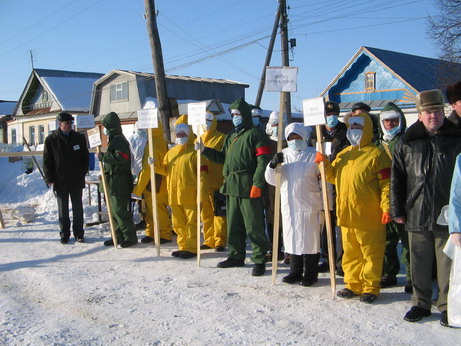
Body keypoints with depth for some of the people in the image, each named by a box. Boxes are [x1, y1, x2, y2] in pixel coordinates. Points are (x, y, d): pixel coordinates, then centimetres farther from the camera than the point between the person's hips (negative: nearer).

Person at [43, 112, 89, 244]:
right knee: (63, 209, 8)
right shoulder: (51, 140, -2)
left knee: (78, 208, 9)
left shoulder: (79, 138, 3)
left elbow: (85, 157, 9)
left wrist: (83, 173, -1)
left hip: (76, 181, 1)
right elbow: (47, 162, -1)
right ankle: (64, 234, 19)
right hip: (60, 182, -1)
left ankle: (79, 233, 19)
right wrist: (50, 180, -6)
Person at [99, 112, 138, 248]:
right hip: (114, 181, 11)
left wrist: (103, 156, -19)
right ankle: (118, 236, 21)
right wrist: (106, 173, 19)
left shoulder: (118, 140, -13)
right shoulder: (114, 139, 20)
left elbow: (121, 157, -26)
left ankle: (130, 236, -3)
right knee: (114, 210, 14)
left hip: (119, 182, -11)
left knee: (120, 210, -9)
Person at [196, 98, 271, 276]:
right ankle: (236, 256, 26)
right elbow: (222, 157, 24)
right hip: (231, 186, 8)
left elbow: (263, 161, -14)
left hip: (248, 188, -8)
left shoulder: (255, 135, -6)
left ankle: (259, 260, 4)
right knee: (233, 225, 14)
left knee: (253, 226, -5)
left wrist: (257, 185, -19)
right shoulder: (230, 136, 20)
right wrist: (204, 150, 13)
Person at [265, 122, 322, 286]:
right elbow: (271, 180, 7)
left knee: (309, 238, 0)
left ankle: (310, 273, 11)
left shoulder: (313, 154, -1)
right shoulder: (283, 155, 11)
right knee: (292, 237, 10)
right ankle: (296, 271, 23)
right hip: (289, 204, 4)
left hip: (309, 205, -4)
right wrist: (273, 165, -13)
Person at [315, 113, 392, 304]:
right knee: (350, 253, 15)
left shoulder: (376, 154, -7)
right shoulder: (344, 154, 14)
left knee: (371, 253, 4)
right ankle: (353, 284, 27)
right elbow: (333, 176, 20)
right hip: (346, 214, 7)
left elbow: (386, 183, -10)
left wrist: (387, 207, -17)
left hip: (369, 216, -7)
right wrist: (324, 164, 2)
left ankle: (370, 287, 15)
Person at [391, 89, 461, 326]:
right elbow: (397, 179, 8)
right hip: (416, 215, 2)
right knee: (419, 263, 10)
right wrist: (397, 211, 4)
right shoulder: (407, 143, 6)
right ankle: (421, 303, 25)